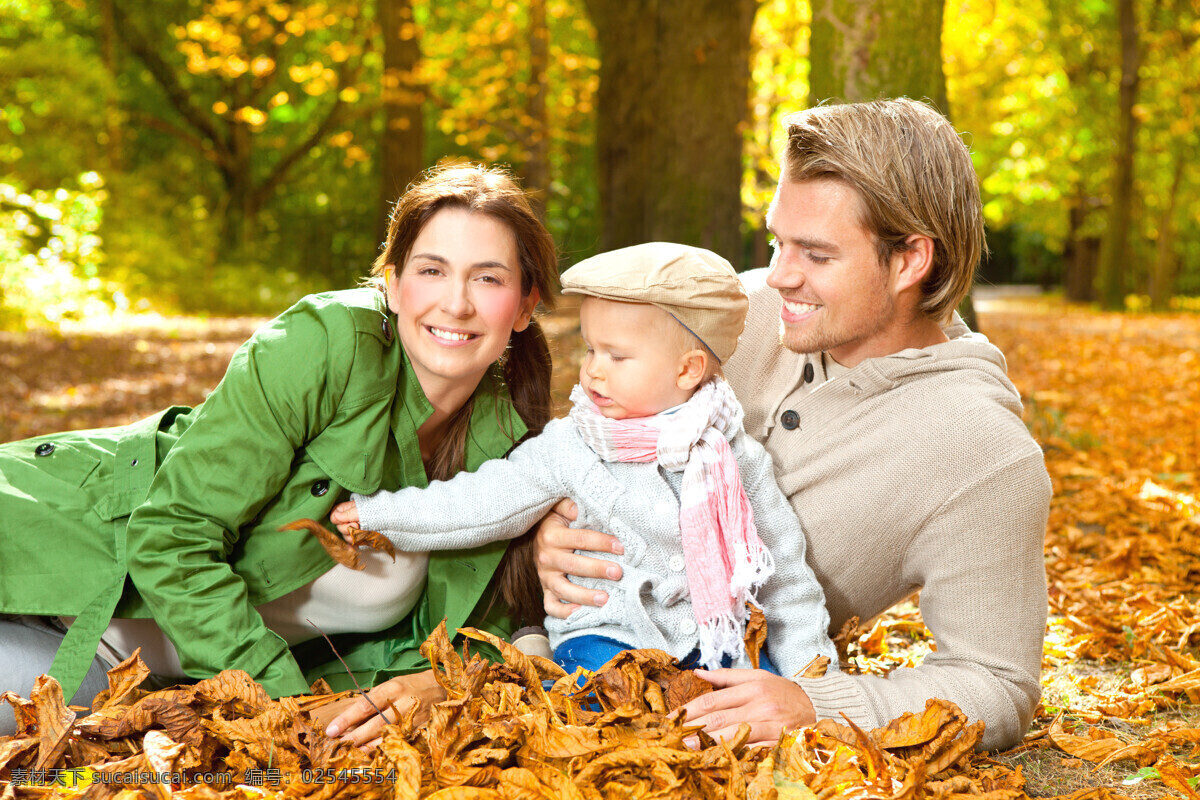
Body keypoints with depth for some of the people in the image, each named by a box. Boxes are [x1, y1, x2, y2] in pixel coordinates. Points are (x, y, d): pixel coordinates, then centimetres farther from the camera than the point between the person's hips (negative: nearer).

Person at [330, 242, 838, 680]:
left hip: (715, 636, 1)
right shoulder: (571, 445, -1)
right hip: (608, 633, -1)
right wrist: (377, 515, 5)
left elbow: (783, 567, 7)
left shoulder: (734, 456, -1)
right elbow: (486, 502, 6)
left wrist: (808, 663, 4)